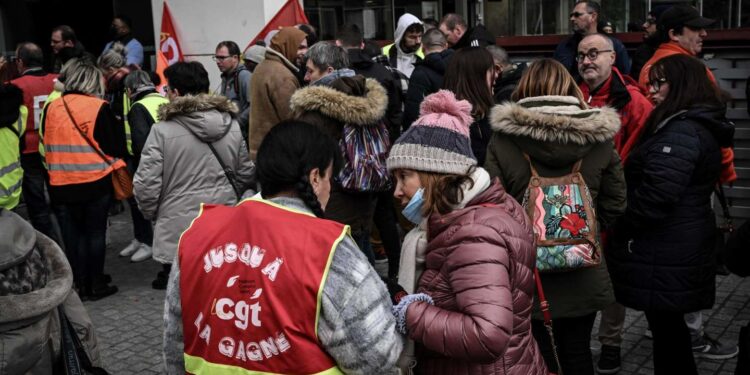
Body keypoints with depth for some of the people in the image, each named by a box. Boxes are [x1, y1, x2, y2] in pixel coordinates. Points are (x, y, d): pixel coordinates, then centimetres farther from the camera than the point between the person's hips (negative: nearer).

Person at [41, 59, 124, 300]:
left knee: (72, 235, 11)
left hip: (61, 185, 3)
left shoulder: (52, 108, 1)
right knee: (95, 233, 8)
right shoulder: (99, 108, -11)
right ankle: (96, 285, 13)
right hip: (95, 182, -3)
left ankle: (80, 284, 18)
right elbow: (114, 146, -6)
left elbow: (46, 145, 12)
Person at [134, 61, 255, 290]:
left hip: (178, 232, -4)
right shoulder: (232, 125, 4)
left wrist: (152, 213, 9)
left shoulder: (163, 130, -11)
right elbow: (246, 175, 12)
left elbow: (146, 185, -9)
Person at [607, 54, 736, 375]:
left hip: (664, 255, -10)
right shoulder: (702, 127, 15)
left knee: (666, 330, -1)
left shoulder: (681, 131, -18)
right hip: (679, 249, 10)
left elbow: (657, 194, -26)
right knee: (669, 328, 18)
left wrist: (622, 227, -11)